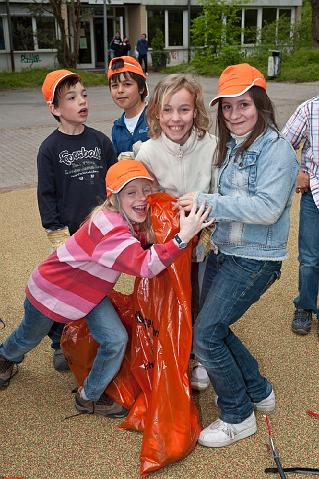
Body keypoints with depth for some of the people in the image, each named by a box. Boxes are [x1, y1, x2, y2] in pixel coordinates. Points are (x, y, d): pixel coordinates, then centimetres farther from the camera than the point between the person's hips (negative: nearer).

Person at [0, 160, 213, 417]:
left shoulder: (135, 223, -11)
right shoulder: (108, 225, -39)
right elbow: (145, 265, -48)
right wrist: (182, 237, -56)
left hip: (89, 290, 6)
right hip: (52, 289, -6)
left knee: (116, 340, -8)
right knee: (29, 338, 21)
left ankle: (89, 397, 18)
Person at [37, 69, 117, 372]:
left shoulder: (100, 141, 3)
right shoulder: (50, 148, -5)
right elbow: (46, 194, -4)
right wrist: (57, 233, -9)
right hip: (69, 234, -3)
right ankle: (60, 345, 22)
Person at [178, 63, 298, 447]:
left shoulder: (276, 149, -15)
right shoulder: (229, 146, 9)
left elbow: (267, 208, -26)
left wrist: (206, 202, -25)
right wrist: (208, 219, -3)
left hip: (254, 260, -8)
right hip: (223, 252, 8)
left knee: (205, 336, -9)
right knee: (214, 328, 15)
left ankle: (237, 416, 13)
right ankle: (258, 392, 36)